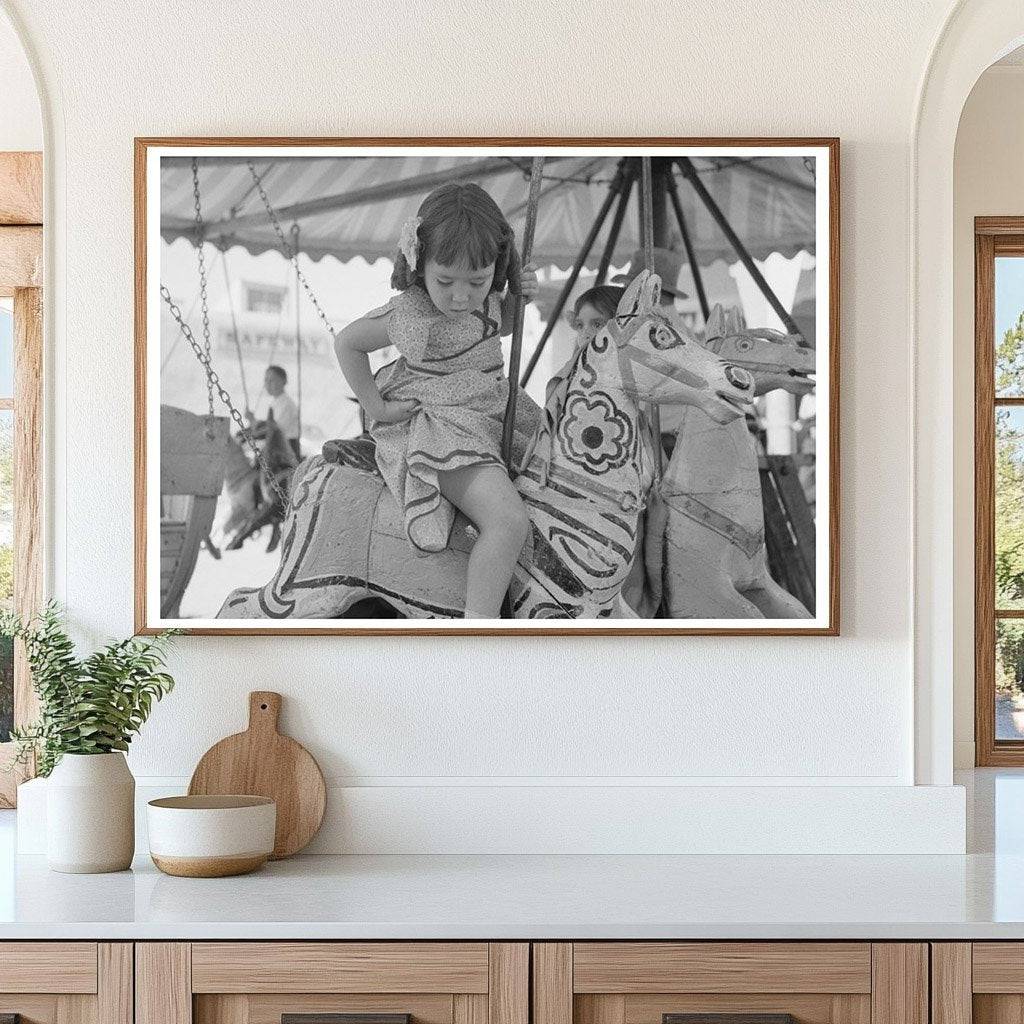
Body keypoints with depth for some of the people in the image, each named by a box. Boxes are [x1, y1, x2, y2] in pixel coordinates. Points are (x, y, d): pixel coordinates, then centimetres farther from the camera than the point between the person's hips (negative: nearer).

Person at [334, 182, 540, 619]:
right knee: (509, 522, -27)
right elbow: (346, 342, -5)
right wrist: (376, 408, -5)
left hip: (493, 411, 9)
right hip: (436, 429, -9)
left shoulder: (483, 293, -1)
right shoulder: (409, 315, -21)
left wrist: (517, 297, 2)